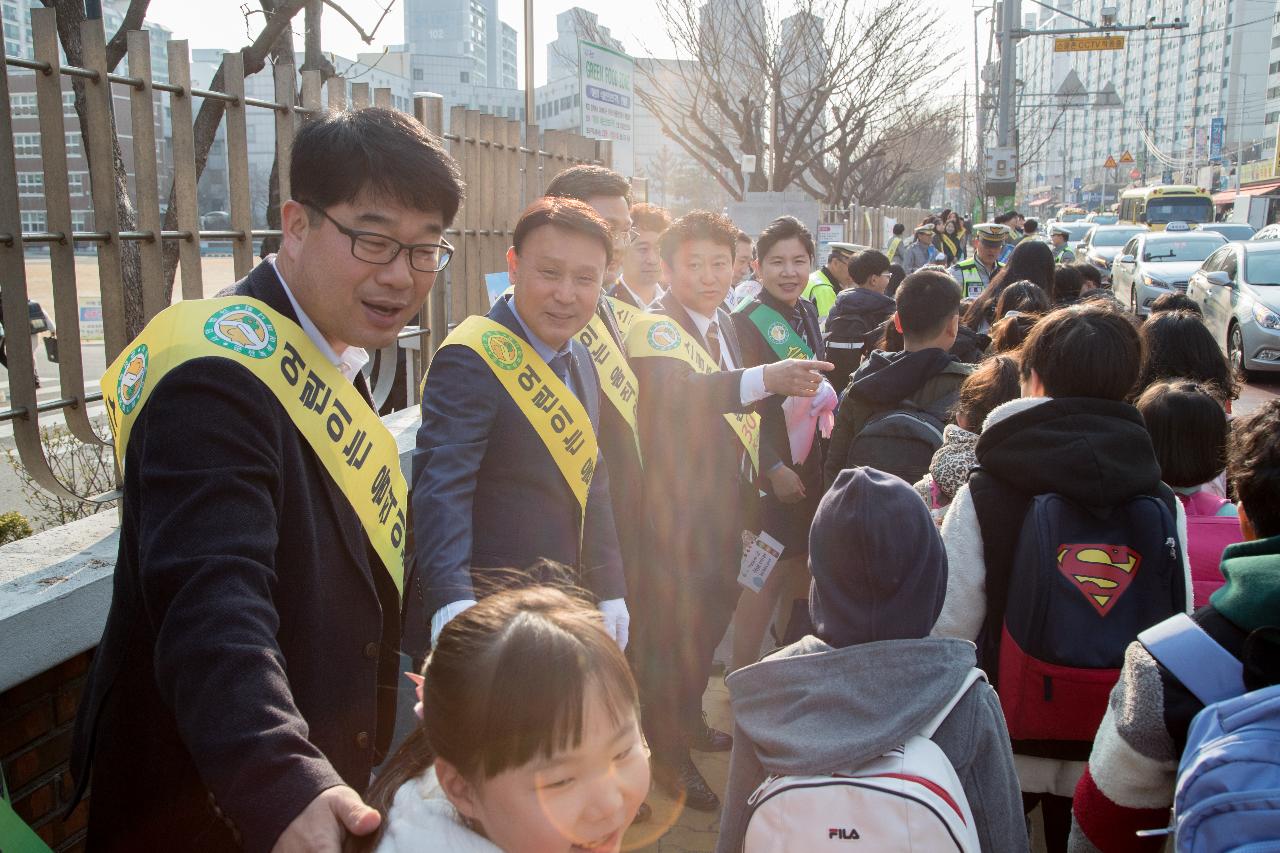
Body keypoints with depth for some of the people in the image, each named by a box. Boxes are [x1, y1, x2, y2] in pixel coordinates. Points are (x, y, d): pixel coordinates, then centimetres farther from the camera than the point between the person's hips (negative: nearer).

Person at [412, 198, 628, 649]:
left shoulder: (580, 361, 6)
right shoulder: (471, 359, -20)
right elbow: (441, 485, -29)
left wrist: (610, 591, 11)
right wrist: (453, 600, -41)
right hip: (491, 614, -8)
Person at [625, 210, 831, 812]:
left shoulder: (724, 324, 8)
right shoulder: (654, 330, -18)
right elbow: (679, 393, -38)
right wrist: (764, 379, -51)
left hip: (725, 501, 9)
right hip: (677, 507, -8)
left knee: (714, 609, 20)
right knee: (674, 621, 2)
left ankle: (689, 718, 41)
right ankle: (668, 752, 20)